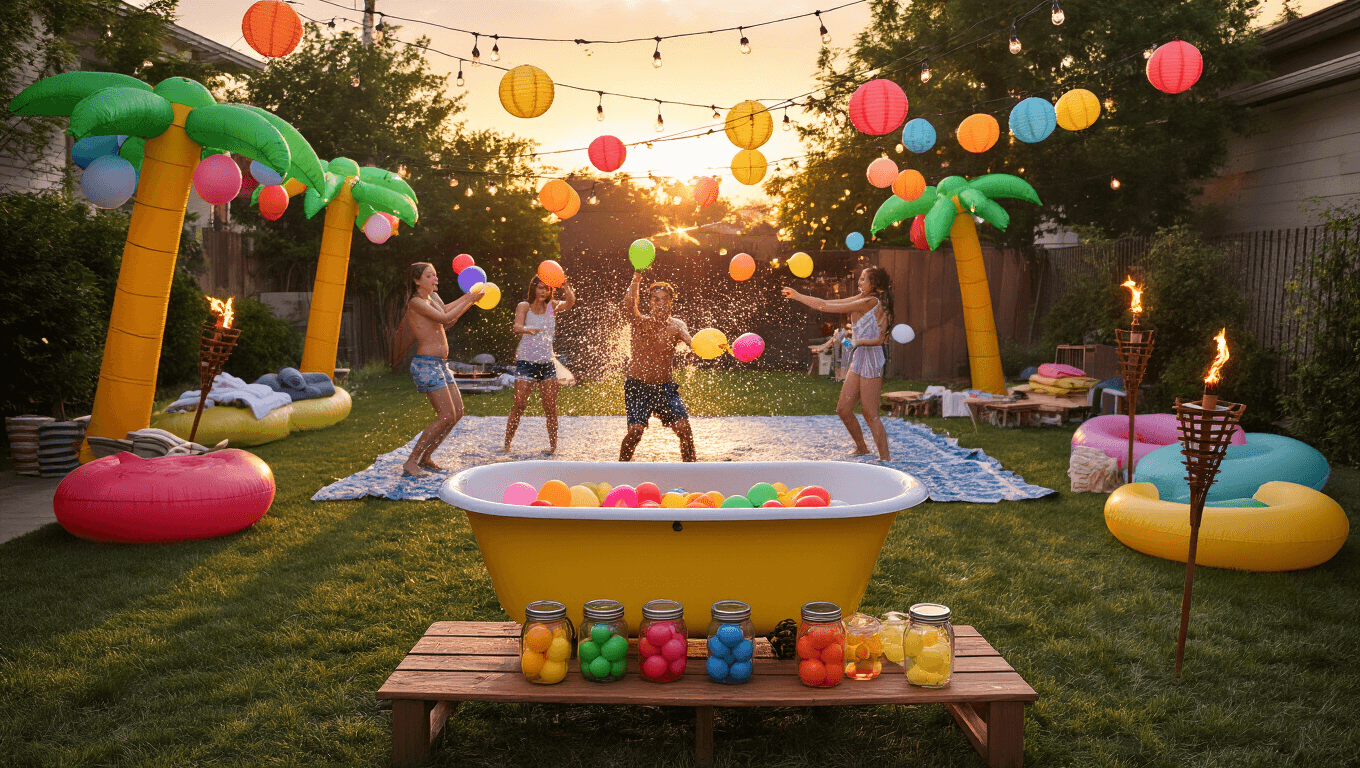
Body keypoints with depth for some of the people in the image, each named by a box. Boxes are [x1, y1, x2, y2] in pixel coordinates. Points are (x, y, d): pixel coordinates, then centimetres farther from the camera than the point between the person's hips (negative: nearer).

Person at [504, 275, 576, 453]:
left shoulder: (553, 307, 7)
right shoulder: (524, 306, 1)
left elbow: (570, 301, -14)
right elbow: (517, 328, -17)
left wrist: (565, 285, -33)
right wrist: (527, 330, -40)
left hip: (547, 363, 3)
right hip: (526, 362, -2)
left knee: (551, 408, 0)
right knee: (519, 406, -6)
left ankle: (553, 446, 10)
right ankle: (507, 444, 3)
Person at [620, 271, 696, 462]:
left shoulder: (676, 326, -1)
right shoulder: (641, 323, -5)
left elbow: (690, 341, -23)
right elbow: (628, 307, -27)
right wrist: (636, 281, -41)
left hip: (665, 386, 2)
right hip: (637, 386, -2)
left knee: (683, 427, -11)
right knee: (636, 430, -16)